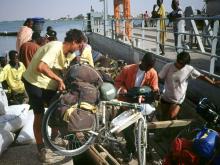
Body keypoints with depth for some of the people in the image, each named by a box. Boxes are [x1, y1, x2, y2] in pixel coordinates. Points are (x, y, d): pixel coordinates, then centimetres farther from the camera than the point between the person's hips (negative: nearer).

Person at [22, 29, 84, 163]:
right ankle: (41, 148, 13)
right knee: (39, 115, 0)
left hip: (49, 84, 8)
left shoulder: (68, 53, 0)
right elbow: (41, 67, -40)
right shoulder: (55, 47, -28)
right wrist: (59, 79, -33)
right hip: (35, 82, -8)